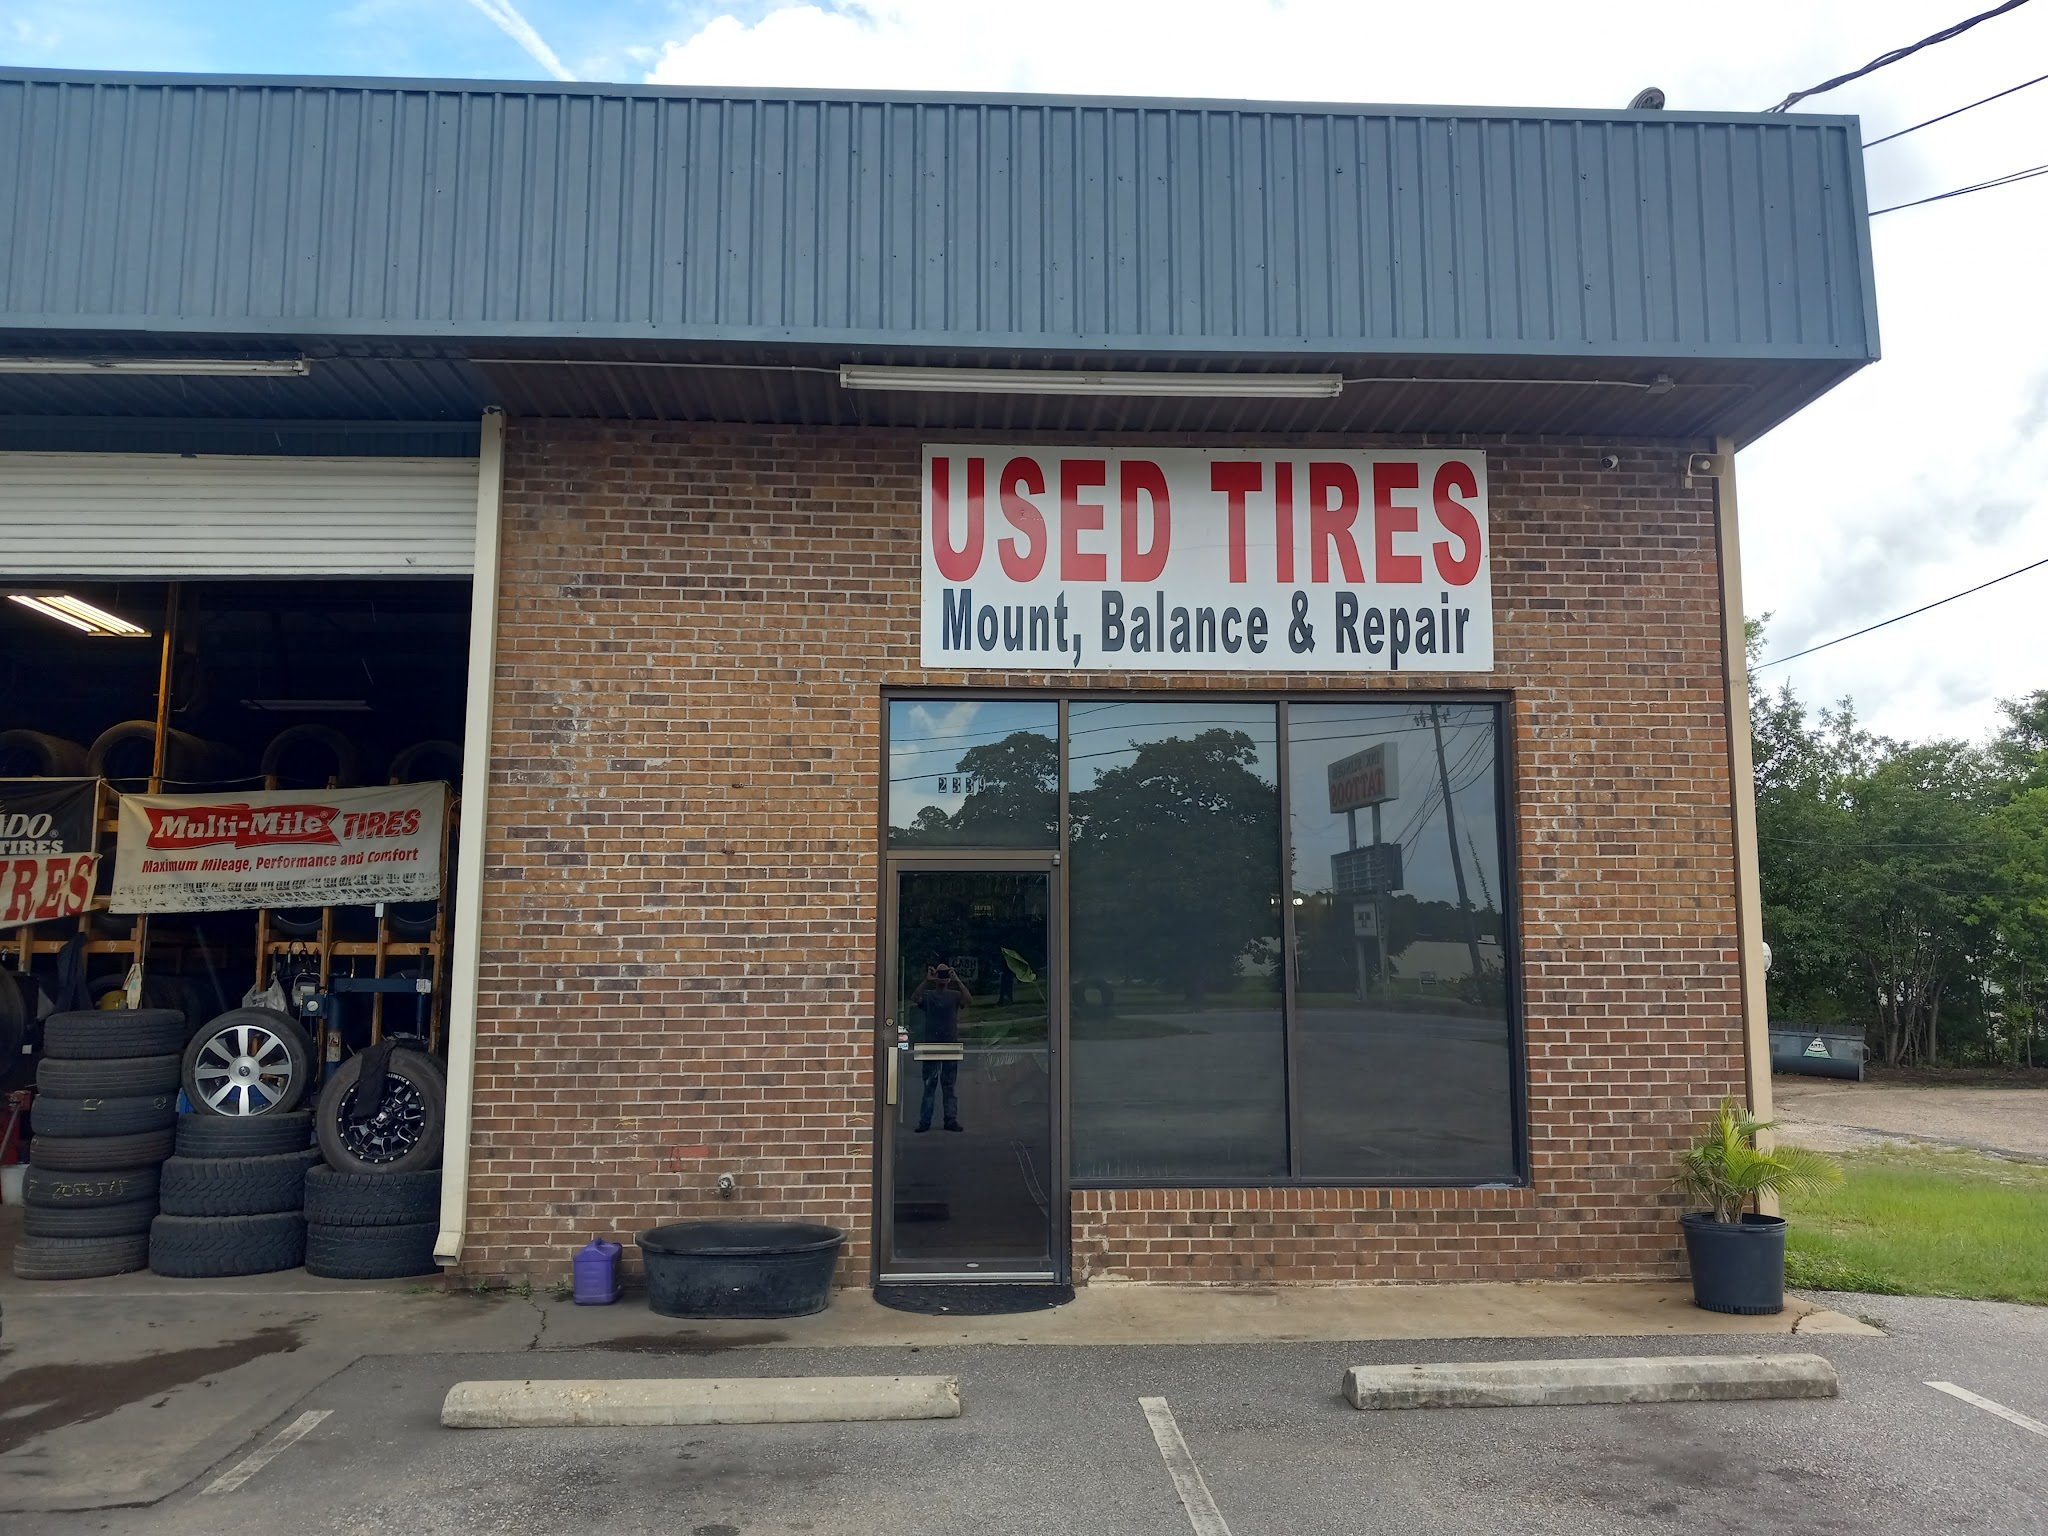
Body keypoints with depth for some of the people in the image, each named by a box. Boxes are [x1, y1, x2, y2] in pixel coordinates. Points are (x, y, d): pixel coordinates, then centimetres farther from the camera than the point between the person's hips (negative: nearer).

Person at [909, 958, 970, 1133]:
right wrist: (926, 980, -23)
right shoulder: (927, 995, 6)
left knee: (950, 1085, 4)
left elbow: (968, 999, -13)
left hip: (950, 1044, 1)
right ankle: (924, 1121, 3)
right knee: (929, 1084, 1)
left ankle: (951, 1120, 7)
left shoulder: (954, 995, 7)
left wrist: (957, 980, -18)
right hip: (931, 1044, -1)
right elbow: (914, 998, -16)